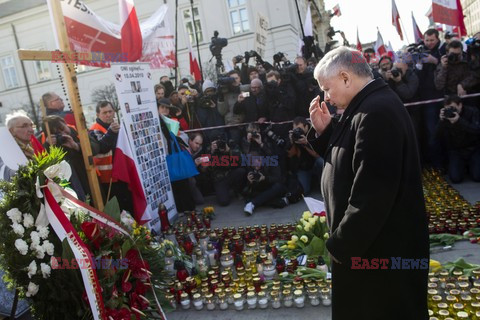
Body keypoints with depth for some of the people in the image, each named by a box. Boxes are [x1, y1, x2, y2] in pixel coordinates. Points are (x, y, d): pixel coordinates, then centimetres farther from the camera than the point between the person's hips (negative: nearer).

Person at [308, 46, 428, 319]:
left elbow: (372, 191, -29)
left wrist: (341, 244, -19)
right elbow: (347, 159, 16)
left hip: (382, 247, -10)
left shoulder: (376, 112, -25)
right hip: (371, 239, 10)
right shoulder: (372, 105, 9)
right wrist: (324, 130, 2)